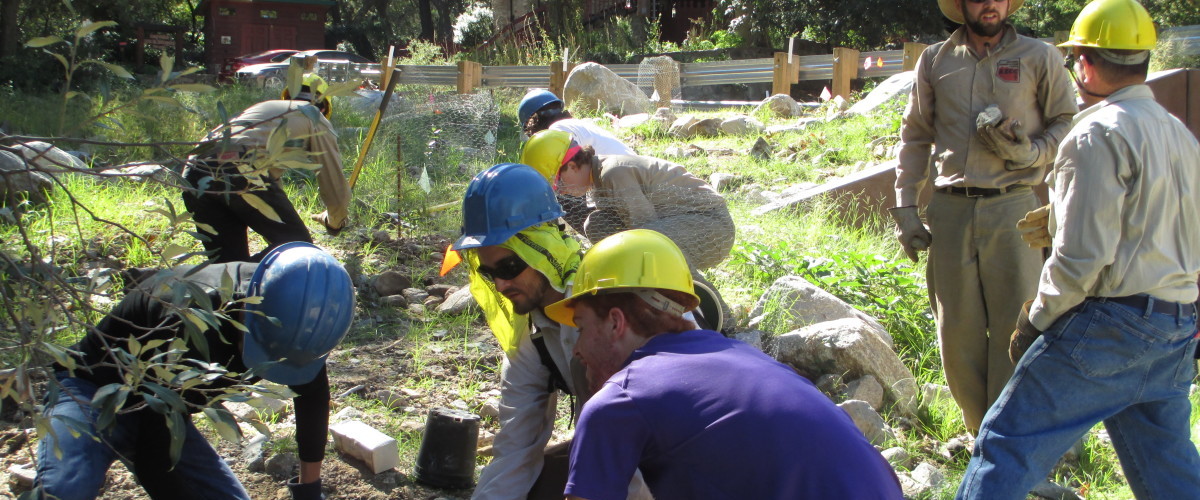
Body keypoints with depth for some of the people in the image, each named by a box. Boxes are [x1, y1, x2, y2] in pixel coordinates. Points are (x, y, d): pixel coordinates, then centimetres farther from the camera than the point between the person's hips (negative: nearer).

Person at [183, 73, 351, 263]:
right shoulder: (316, 118, 21)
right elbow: (336, 185, 20)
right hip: (241, 173, -7)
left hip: (194, 173, 7)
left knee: (227, 260, 13)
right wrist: (335, 222, 41)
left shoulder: (263, 106, 39)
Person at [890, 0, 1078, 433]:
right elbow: (915, 135, 14)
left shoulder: (1039, 58, 6)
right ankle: (980, 435, 19)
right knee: (957, 332, 5)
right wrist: (905, 209, 7)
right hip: (950, 209, 2)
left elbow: (1066, 123, 9)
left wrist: (1030, 152, -11)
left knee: (1015, 329, -4)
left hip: (1012, 207, -2)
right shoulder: (935, 60, 11)